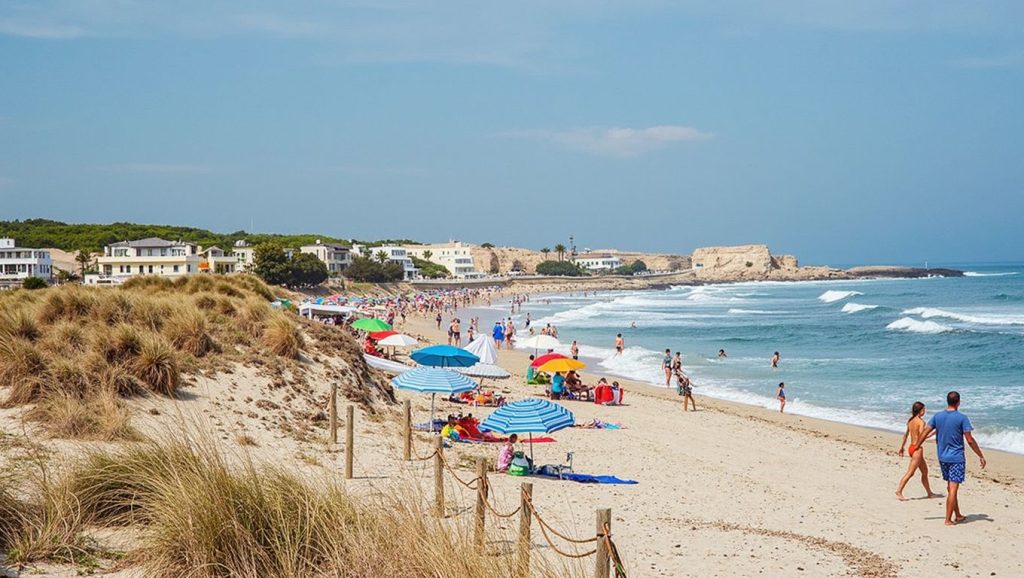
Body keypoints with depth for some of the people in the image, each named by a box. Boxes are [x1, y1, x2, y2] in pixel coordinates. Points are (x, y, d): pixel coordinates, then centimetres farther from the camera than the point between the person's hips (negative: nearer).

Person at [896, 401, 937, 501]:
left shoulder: (910, 421, 10)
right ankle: (899, 491, -9)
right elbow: (921, 436, -24)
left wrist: (901, 447, 23)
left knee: (925, 471, 18)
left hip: (911, 447, 9)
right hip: (917, 449, -9)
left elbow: (906, 435, 16)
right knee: (910, 473, -6)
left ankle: (929, 493, 25)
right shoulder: (921, 421, -14)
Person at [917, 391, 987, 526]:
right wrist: (981, 456, -4)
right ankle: (948, 520, -5)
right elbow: (970, 440, -12)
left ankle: (958, 515, 28)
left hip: (942, 458, 5)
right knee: (953, 489, -4)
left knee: (951, 488, 17)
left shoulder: (937, 416, 1)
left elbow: (925, 433, 1)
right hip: (956, 458, -5)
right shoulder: (962, 418, -12)